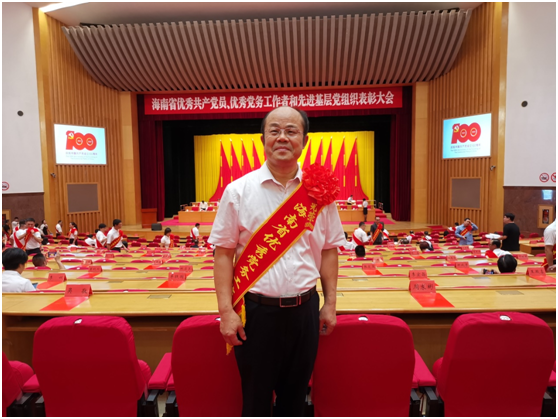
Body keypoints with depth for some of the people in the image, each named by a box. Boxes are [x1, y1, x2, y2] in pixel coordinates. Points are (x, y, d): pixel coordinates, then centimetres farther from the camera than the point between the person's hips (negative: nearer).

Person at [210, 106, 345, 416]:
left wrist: (330, 303, 5)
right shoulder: (238, 191, -7)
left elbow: (329, 249, 6)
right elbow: (223, 252, -5)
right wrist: (226, 311, -9)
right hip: (256, 310, -2)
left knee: (296, 393, 21)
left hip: (304, 309, 2)